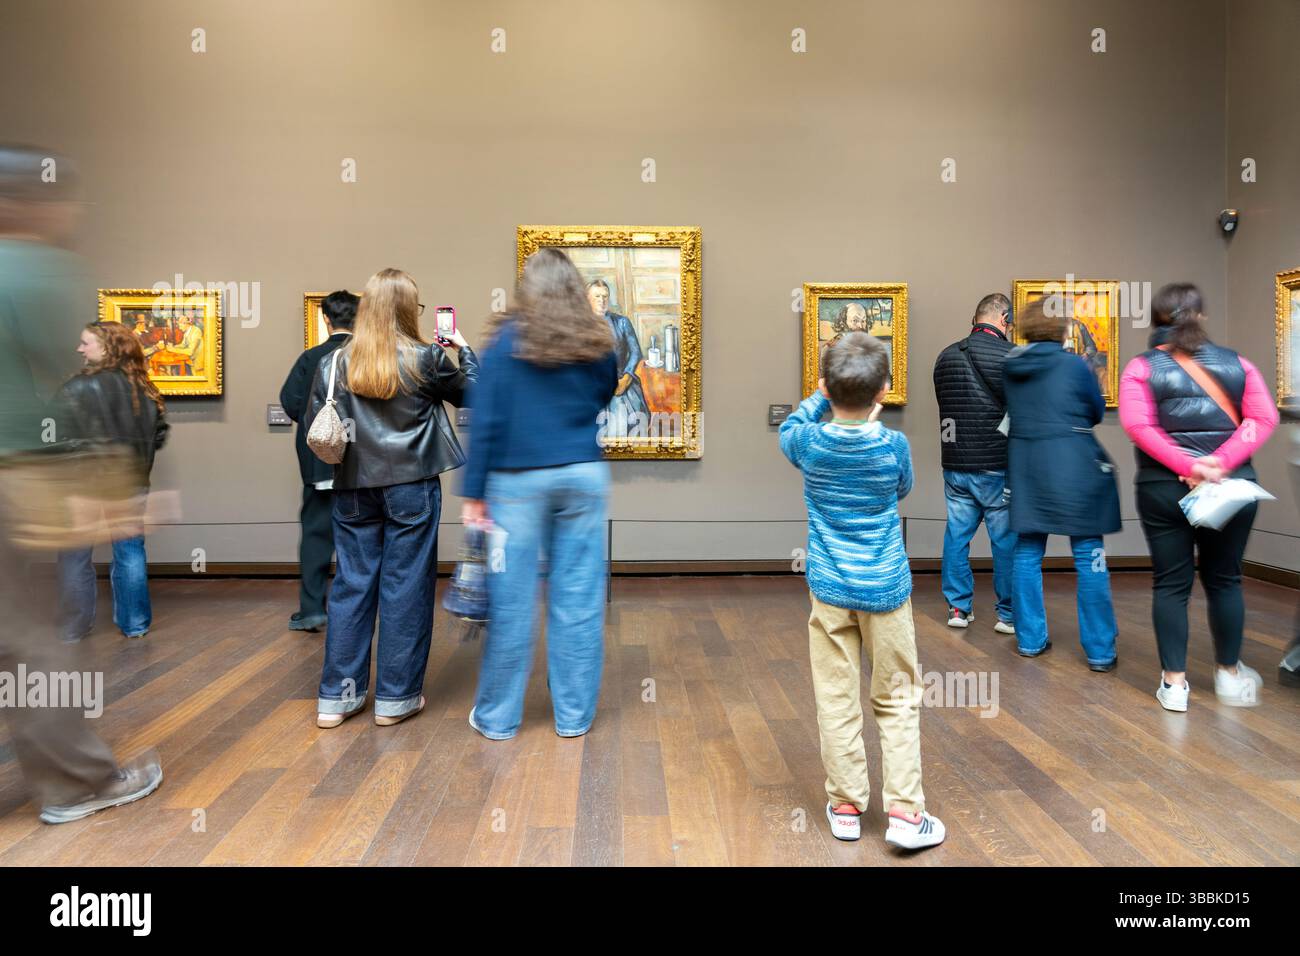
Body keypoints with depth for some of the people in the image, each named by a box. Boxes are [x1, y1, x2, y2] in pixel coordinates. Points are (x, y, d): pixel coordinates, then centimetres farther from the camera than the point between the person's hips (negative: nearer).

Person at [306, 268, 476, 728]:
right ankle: (395, 697, 13)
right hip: (411, 486, -3)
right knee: (406, 586, 5)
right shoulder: (425, 359, -7)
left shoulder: (336, 362, 1)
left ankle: (337, 696, 17)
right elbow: (472, 392, 8)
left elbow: (314, 425, 3)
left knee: (352, 584, 11)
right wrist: (465, 350, 21)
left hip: (354, 488, 3)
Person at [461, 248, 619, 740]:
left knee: (512, 601, 6)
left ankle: (498, 716, 20)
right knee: (579, 599, 7)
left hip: (519, 480, -2)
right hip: (584, 476, 2)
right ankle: (574, 715, 18)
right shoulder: (598, 342, 4)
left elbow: (486, 420, -6)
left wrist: (474, 493, -3)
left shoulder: (508, 339, -4)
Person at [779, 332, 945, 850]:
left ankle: (845, 806, 19)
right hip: (885, 589, -1)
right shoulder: (894, 445, -11)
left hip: (829, 589, 1)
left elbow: (788, 428, 16)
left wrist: (826, 395, 17)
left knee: (837, 700, 9)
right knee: (897, 701, 11)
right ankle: (904, 811, 12)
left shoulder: (808, 442, -9)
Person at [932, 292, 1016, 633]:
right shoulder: (1009, 356, -11)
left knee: (957, 535, 11)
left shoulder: (946, 356, 7)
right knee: (1006, 540, 5)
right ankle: (1009, 615, 14)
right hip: (996, 467, -5)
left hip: (954, 465, 5)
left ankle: (958, 608, 16)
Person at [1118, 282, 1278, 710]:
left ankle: (1174, 682, 10)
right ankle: (1229, 674, 29)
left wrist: (1188, 467, -15)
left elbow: (1139, 426, -14)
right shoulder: (1236, 363, 6)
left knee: (1171, 583, 6)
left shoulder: (1142, 367, -1)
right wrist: (1221, 462, -13)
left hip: (1164, 489, -2)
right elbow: (1264, 418, -4)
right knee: (1224, 579, 15)